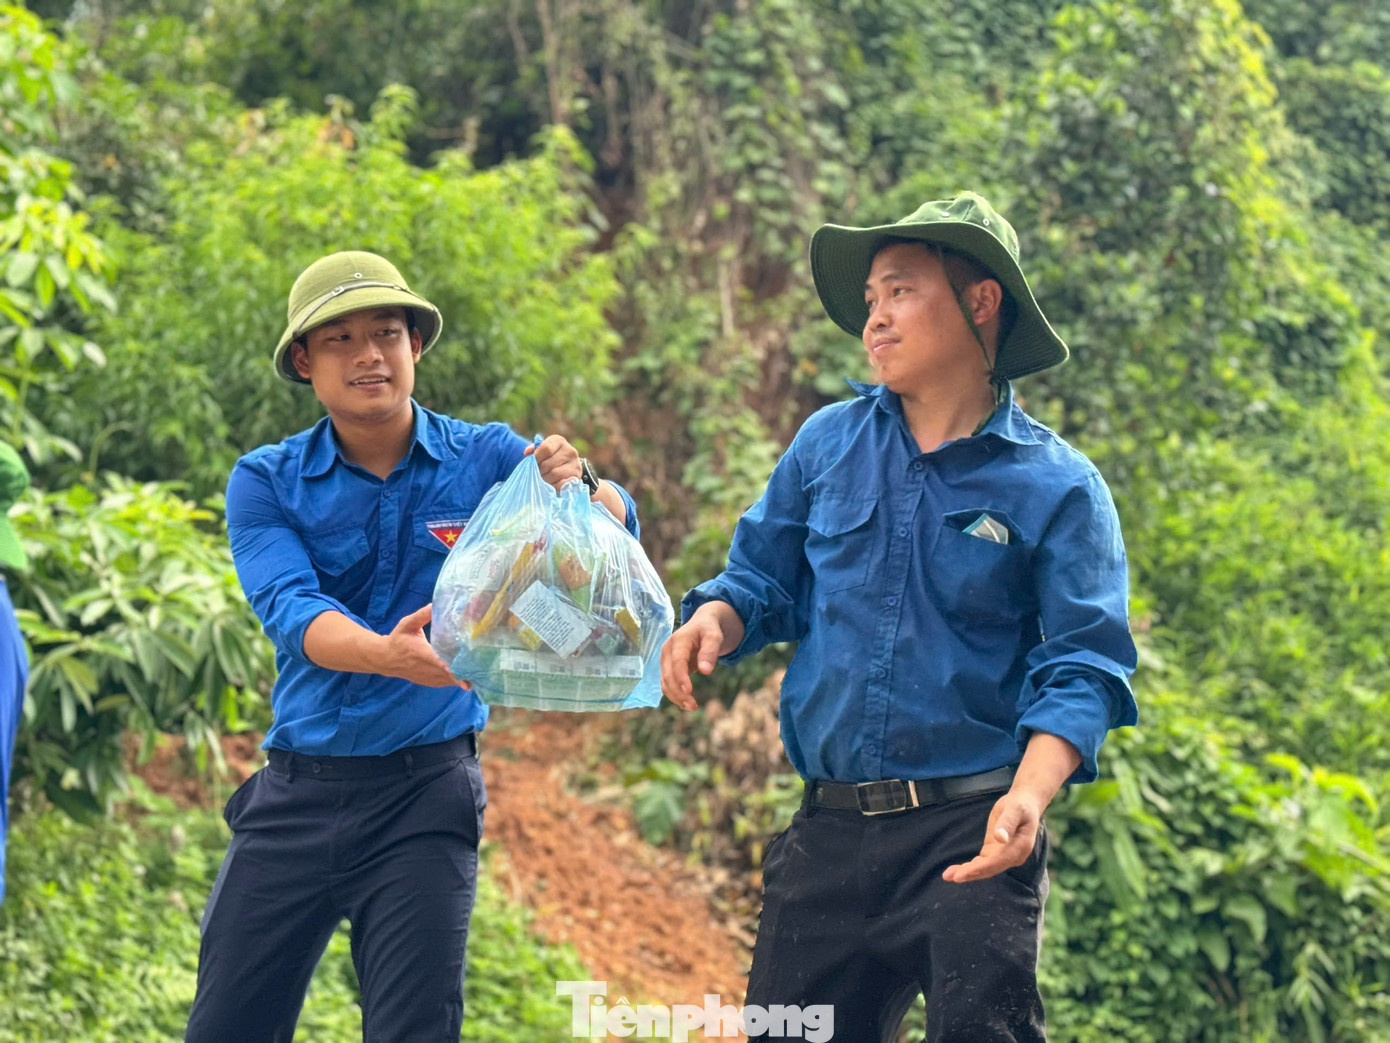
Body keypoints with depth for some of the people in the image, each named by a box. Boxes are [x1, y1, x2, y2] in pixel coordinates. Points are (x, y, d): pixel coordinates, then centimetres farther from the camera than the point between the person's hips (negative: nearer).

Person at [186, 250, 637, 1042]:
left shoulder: (485, 459, 0)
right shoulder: (266, 484, 0)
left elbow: (617, 530, -11)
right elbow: (290, 609, -16)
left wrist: (582, 487, -35)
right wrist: (388, 655, -36)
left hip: (426, 799, -1)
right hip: (295, 792, 1)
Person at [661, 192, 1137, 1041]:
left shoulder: (1058, 487, -3)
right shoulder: (830, 444, 9)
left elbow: (1082, 666, -10)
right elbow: (763, 578, 16)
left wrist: (1028, 794, -27)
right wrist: (712, 621, -9)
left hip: (972, 836, -4)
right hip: (830, 833, 4)